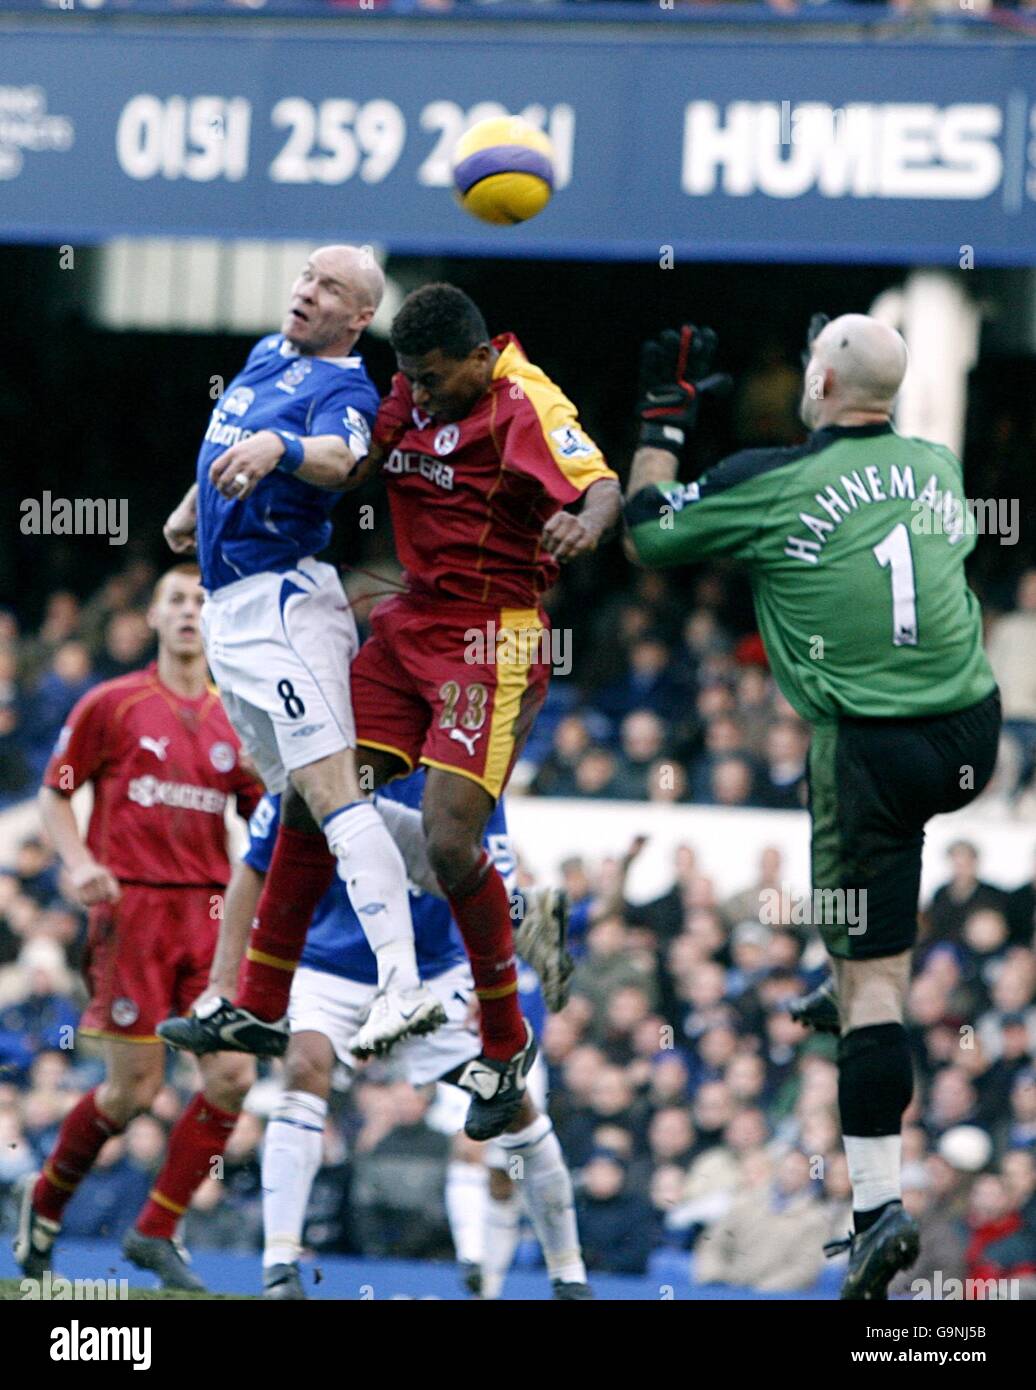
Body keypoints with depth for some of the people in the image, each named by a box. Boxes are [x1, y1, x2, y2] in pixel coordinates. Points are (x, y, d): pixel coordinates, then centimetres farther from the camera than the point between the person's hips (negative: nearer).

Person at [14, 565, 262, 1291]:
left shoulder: (235, 721, 11)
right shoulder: (112, 704, 2)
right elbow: (55, 794, 7)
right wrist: (80, 862, -9)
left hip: (208, 911, 4)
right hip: (131, 906, -4)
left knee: (233, 1076, -9)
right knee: (134, 1088, -5)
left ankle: (156, 1232, 4)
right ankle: (46, 1201, 21)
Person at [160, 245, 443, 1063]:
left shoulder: (343, 390, -11)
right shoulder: (265, 357, 17)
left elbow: (341, 459, -34)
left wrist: (279, 447, -53)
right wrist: (194, 506, 50)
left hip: (283, 604, -10)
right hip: (231, 608, 10)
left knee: (328, 791, -22)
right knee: (300, 804, 15)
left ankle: (404, 989, -33)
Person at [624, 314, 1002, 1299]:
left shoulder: (771, 484, -7)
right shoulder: (938, 467, 8)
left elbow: (645, 535, 6)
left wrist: (664, 415, 16)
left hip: (878, 751, -5)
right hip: (973, 736, 5)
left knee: (873, 975, -6)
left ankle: (879, 1205, -13)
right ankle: (850, 995, 43)